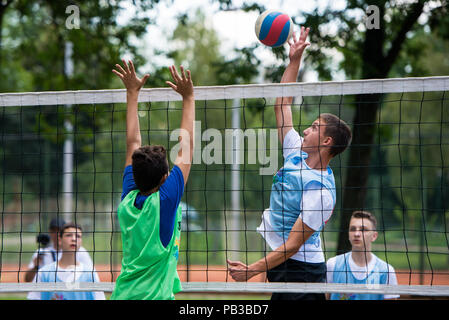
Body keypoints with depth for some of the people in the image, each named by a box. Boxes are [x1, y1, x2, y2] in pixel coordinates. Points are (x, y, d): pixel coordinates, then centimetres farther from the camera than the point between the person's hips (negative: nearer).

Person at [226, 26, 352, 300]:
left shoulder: (320, 190, -19)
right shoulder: (296, 154, 5)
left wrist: (253, 270, -22)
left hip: (300, 270, -9)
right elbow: (283, 104, 16)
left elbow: (293, 245, -21)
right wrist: (295, 60, 13)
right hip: (281, 267, 9)